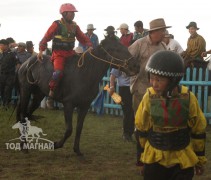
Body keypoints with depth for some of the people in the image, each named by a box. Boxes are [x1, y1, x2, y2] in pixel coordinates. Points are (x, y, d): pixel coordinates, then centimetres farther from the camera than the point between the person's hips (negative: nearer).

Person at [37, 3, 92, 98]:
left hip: (70, 53, 6)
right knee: (58, 72, -27)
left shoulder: (74, 26, 10)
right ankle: (51, 94, -14)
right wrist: (41, 50, -9)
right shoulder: (57, 25, -5)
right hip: (58, 53, -6)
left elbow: (83, 38, 11)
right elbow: (46, 37, -3)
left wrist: (89, 45, -7)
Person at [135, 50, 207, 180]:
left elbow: (198, 131, -2)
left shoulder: (188, 98, -15)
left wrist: (200, 158, 5)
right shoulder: (149, 98, -12)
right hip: (154, 158, 1)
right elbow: (142, 129, 2)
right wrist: (145, 153, 9)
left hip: (183, 159, -1)